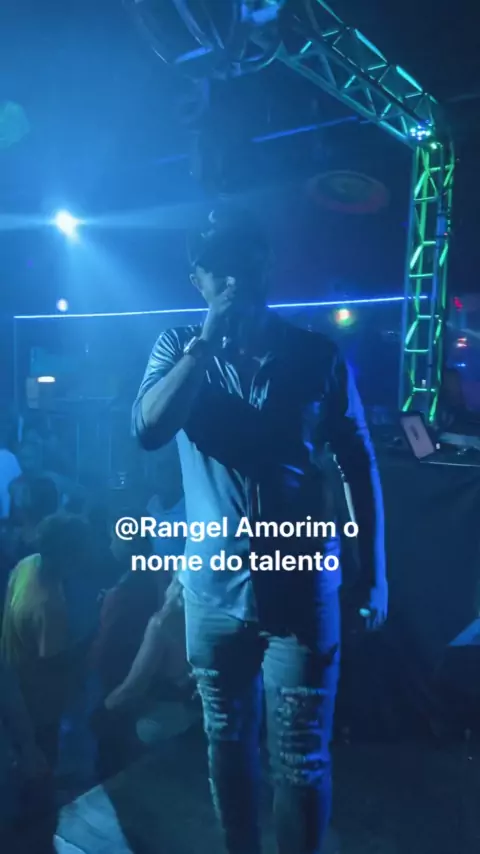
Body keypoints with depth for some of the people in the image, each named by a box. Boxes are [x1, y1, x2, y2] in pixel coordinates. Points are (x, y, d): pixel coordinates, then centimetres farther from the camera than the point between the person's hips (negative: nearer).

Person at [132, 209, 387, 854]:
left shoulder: (319, 355, -4)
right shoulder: (179, 349, 0)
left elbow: (360, 466, 1)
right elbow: (147, 431, -17)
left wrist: (374, 572, -1)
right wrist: (207, 342, -20)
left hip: (302, 590, -1)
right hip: (214, 589, 2)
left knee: (301, 760, 11)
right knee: (228, 745, 20)